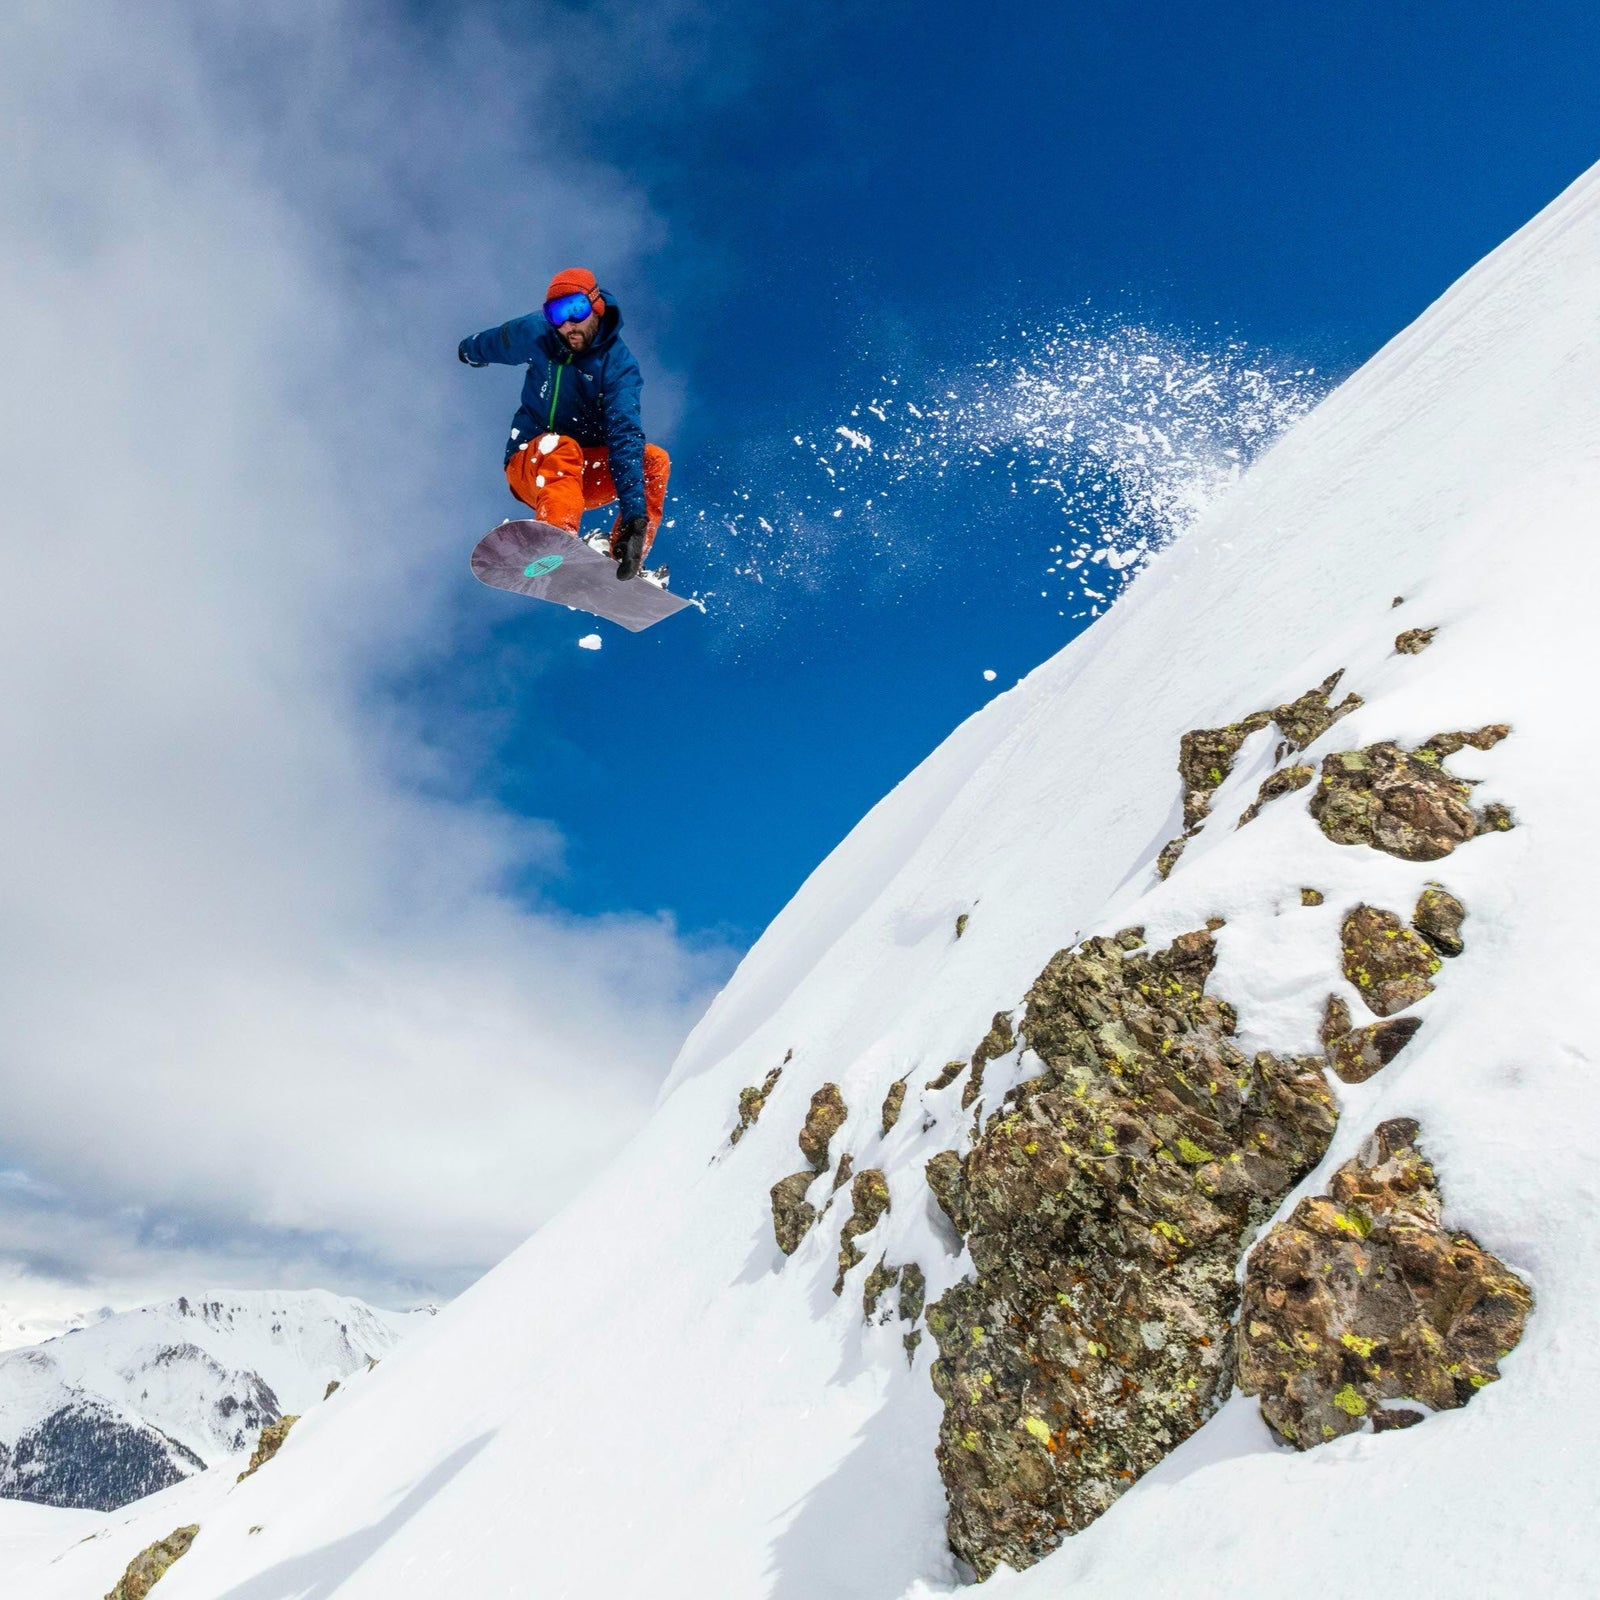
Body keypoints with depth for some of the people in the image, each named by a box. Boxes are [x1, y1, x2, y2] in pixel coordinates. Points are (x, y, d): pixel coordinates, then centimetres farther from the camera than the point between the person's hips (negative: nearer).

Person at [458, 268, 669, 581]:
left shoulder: (619, 364, -14)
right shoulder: (535, 333, -7)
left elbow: (625, 434, -28)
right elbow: (495, 342, 17)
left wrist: (634, 510, -41)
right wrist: (470, 350, 41)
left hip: (587, 473, 0)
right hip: (531, 468, 0)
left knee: (655, 460, -25)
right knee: (561, 447, -35)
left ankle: (625, 560, -29)